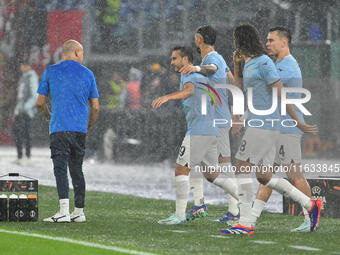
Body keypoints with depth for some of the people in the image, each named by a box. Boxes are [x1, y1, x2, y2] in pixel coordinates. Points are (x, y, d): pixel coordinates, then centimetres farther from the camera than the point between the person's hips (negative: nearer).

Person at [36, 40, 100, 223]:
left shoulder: (50, 71, 5)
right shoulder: (87, 74, 11)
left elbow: (40, 103, 7)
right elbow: (95, 107, 10)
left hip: (59, 127, -3)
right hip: (80, 129, 3)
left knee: (60, 168, -10)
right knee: (77, 169, 12)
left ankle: (64, 211, -23)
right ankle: (79, 212, 14)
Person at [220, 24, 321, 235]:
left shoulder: (264, 63, -13)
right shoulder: (249, 64, 17)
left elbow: (281, 94, -14)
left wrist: (299, 123, -14)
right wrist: (236, 65, 14)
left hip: (264, 126, -10)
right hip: (257, 124, 10)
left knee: (242, 169, -11)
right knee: (263, 177, 10)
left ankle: (246, 223, -12)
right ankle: (310, 205, 14)